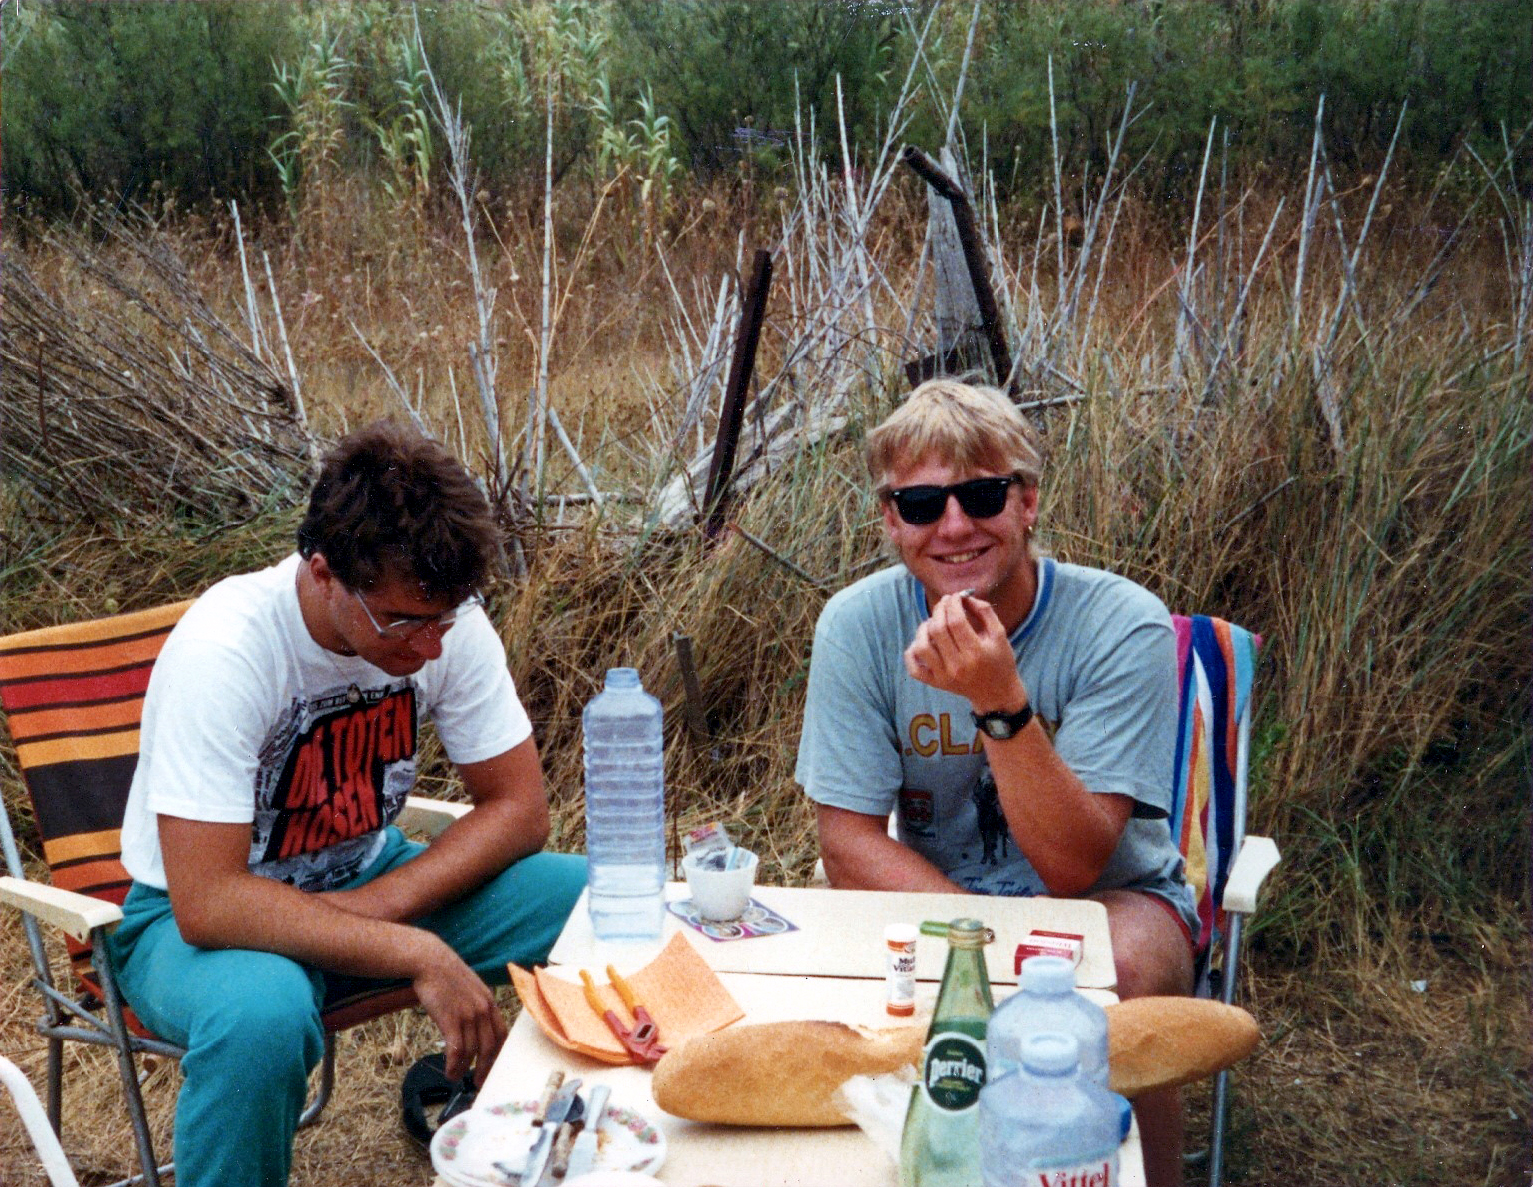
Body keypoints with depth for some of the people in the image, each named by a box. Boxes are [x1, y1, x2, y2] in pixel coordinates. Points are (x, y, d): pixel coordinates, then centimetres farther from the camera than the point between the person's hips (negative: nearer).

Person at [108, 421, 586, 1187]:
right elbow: (208, 905, -32)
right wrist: (418, 954, -35)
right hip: (197, 911, -4)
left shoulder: (447, 619, -16)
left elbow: (519, 808, -9)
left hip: (367, 882, 5)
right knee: (262, 1016, -41)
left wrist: (381, 904, -23)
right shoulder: (224, 651, -30)